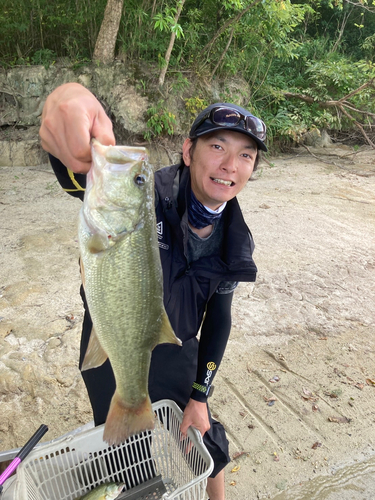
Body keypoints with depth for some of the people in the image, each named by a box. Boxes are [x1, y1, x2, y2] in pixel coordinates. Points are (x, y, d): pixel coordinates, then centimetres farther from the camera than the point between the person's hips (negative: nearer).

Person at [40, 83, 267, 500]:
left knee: (206, 447, 22)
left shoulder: (235, 242, -13)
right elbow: (85, 178, -50)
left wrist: (200, 396, -2)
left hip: (176, 354, 3)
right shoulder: (147, 195, -29)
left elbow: (218, 318, -4)